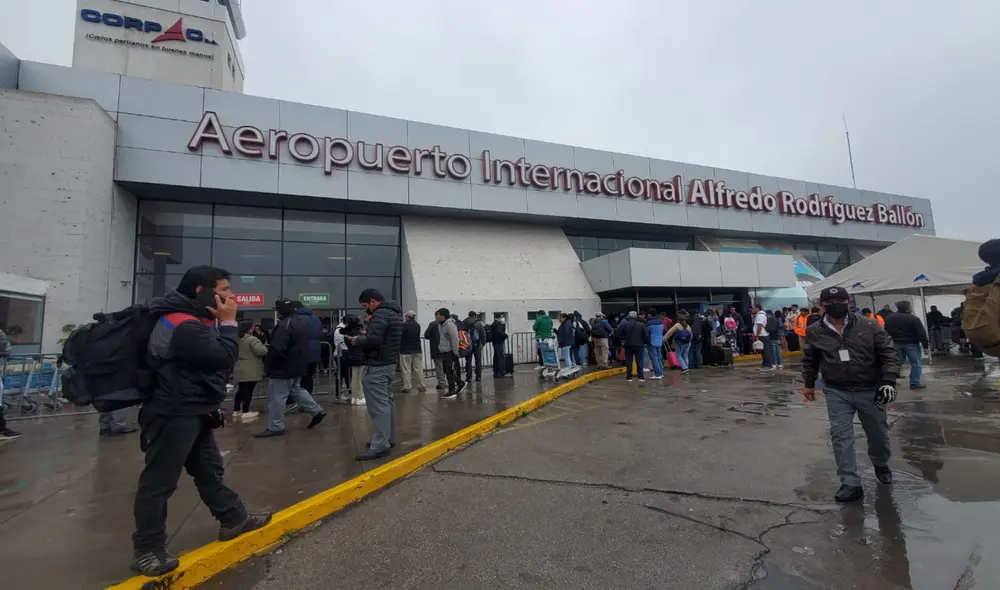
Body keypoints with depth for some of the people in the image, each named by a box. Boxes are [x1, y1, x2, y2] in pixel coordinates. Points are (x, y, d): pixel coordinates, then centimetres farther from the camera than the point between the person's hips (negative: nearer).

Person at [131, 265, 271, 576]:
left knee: (210, 471, 18)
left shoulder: (195, 320, 11)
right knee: (159, 482, 4)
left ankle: (234, 519, 30)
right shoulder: (185, 325, -24)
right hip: (174, 416, -11)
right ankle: (147, 551, 19)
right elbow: (224, 358, -27)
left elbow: (213, 359, 13)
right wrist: (228, 322, -19)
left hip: (194, 414, 11)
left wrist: (222, 322, 2)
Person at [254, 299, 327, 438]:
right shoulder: (302, 321, 10)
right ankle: (317, 411, 23)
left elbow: (276, 349, -26)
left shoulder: (285, 325, -22)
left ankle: (275, 428, 9)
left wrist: (268, 366, -13)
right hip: (298, 366, 10)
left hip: (283, 368, -10)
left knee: (277, 398, 0)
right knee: (296, 390, 23)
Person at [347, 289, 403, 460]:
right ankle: (388, 439, 25)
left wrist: (357, 340, -10)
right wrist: (366, 333, 7)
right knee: (387, 401, 16)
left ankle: (379, 446, -4)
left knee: (378, 405, -8)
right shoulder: (394, 312, 15)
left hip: (377, 365, -11)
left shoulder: (380, 314, -17)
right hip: (389, 362, 11)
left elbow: (373, 340, -27)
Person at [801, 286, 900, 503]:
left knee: (878, 433, 19)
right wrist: (809, 383, 16)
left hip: (870, 390, 1)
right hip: (837, 392, 0)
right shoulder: (815, 332, -5)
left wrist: (889, 380, -17)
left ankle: (881, 465, 49)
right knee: (841, 436, -5)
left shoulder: (869, 326, -8)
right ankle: (850, 484, 3)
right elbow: (810, 360, 9)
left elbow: (889, 353, -5)